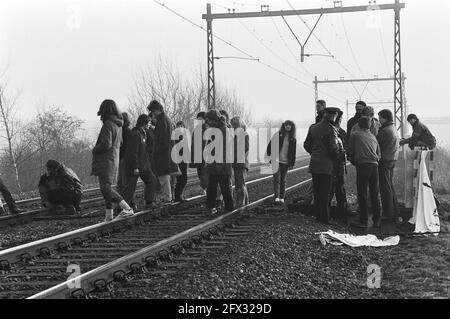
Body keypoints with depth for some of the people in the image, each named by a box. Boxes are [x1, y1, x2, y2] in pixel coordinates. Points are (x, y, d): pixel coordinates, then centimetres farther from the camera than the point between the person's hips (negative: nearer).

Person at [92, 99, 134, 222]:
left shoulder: (108, 124, -17)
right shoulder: (118, 125, 11)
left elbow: (106, 144, -23)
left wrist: (95, 150, -6)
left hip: (106, 161, -9)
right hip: (114, 159, 9)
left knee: (106, 189, -10)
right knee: (107, 188, 13)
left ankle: (127, 208, -18)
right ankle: (109, 214, 12)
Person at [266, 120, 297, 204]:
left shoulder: (293, 139, 6)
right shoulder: (278, 135, -1)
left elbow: (293, 152, 10)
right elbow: (270, 145, 1)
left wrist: (292, 163, 7)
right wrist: (269, 155, -5)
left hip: (285, 162, 2)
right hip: (276, 160, -2)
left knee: (283, 179, 7)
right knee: (276, 178, -8)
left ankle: (282, 197, 11)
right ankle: (277, 197, -10)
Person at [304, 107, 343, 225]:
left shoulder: (313, 128, 8)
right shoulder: (331, 130, -13)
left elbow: (306, 145, 13)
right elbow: (334, 148, -17)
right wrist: (338, 154, 3)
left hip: (314, 164, 6)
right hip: (326, 165, -6)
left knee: (317, 192, 12)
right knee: (325, 193, -1)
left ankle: (318, 215, 17)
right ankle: (325, 217, 0)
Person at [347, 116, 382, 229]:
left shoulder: (355, 135, 6)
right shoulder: (373, 137, 18)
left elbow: (350, 152, 10)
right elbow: (379, 154, 20)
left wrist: (354, 162, 25)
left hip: (362, 165, -5)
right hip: (374, 165, 5)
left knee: (362, 194, -1)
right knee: (375, 194, 10)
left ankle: (364, 221, -3)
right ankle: (377, 220, 13)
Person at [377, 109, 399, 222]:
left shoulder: (385, 131, -17)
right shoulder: (394, 129, 14)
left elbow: (376, 143, -13)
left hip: (385, 161, -10)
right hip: (392, 159, 10)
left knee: (385, 187, -5)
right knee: (390, 186, 16)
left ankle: (388, 214, -2)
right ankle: (395, 212, 20)